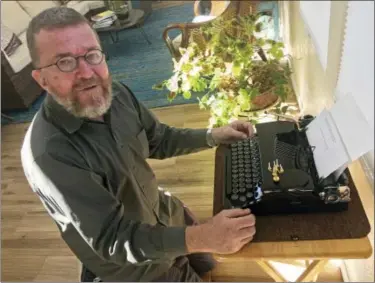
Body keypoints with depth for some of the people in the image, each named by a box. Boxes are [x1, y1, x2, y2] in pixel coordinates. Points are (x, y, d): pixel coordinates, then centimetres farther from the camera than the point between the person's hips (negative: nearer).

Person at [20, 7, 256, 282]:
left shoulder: (116, 93, -14)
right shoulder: (47, 154, -35)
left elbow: (159, 140, 2)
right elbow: (111, 239, -33)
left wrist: (213, 136, -10)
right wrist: (201, 238, -44)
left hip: (164, 211, 6)